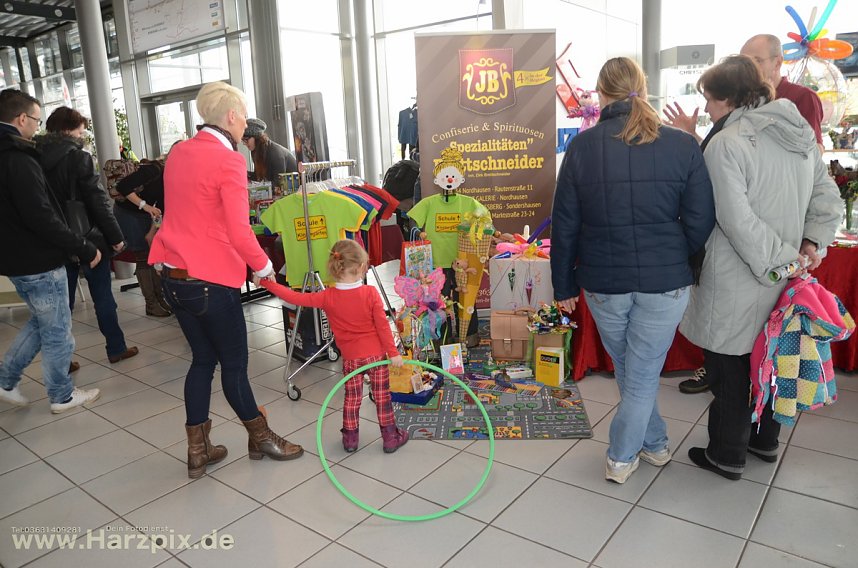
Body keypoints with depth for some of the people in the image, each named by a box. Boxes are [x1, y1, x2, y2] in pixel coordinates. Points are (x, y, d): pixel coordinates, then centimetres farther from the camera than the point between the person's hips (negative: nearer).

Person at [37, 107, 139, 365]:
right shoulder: (77, 157, -14)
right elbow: (98, 200, -15)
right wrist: (115, 237, -8)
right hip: (87, 239, -5)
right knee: (103, 296, 9)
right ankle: (116, 348, 20)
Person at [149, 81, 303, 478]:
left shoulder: (178, 153, 10)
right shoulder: (228, 161, -15)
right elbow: (239, 233, -19)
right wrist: (263, 267, -3)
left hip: (172, 276, 8)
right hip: (211, 281, -8)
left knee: (202, 359, 17)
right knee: (234, 363, 8)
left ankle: (197, 450, 25)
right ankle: (260, 438, 28)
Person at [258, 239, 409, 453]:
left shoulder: (328, 297, -12)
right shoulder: (370, 293, -15)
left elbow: (296, 298, -8)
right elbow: (382, 325, -12)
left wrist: (267, 283, 0)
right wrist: (393, 352, -2)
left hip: (350, 357, 1)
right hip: (376, 354, -1)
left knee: (352, 398, 17)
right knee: (382, 396, 11)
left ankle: (350, 438, 25)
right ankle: (390, 438, 20)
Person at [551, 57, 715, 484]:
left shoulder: (583, 145, -6)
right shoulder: (683, 145, -6)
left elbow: (565, 224, -4)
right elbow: (700, 222, -4)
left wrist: (564, 285, 7)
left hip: (604, 281, 1)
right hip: (664, 280, -1)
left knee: (627, 369, 23)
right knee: (643, 374, 14)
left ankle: (653, 443, 39)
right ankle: (621, 458, 25)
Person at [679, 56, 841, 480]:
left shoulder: (726, 144, -18)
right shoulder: (801, 135, 8)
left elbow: (737, 220, -24)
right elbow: (828, 200, 10)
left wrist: (779, 259, -15)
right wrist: (811, 243, 3)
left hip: (737, 284, -8)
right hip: (780, 283, 8)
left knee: (729, 368, 6)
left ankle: (727, 456, 21)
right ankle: (765, 439, 38)